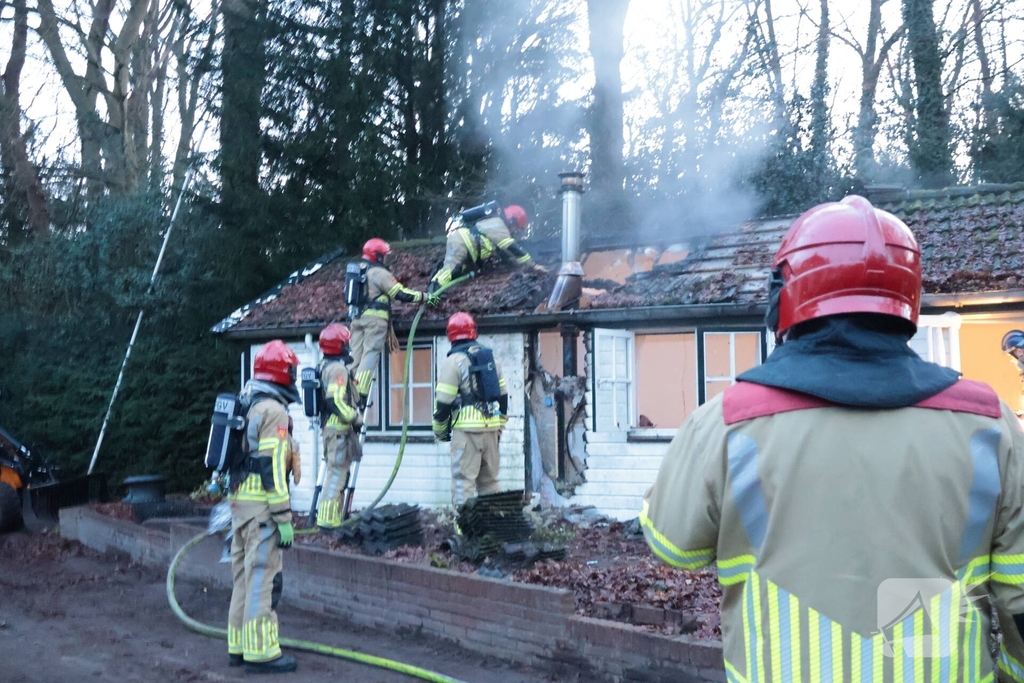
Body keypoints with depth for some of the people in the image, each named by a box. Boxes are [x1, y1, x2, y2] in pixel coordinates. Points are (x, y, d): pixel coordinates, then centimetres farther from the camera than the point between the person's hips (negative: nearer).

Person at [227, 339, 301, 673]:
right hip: (262, 506, -10)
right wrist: (284, 517, -18)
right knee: (263, 579, -6)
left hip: (239, 500, 10)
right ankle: (260, 652, -3)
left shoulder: (247, 408, 17)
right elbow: (272, 467, -19)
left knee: (244, 576, 14)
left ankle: (239, 646, 20)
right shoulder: (274, 411, -13)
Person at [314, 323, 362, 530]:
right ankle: (327, 519, -7)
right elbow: (336, 401, -25)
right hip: (339, 429, -10)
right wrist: (355, 418, -14)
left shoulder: (324, 366, 15)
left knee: (335, 473, 16)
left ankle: (330, 517, 22)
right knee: (336, 474, -8)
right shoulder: (338, 369, -16)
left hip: (330, 427, 10)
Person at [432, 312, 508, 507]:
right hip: (491, 428, 6)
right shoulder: (490, 358, 13)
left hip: (467, 429, -6)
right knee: (490, 479, 15)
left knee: (463, 480, -5)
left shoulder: (453, 361, -7)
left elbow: (444, 401, -8)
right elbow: (502, 395, 17)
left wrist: (440, 430, 5)